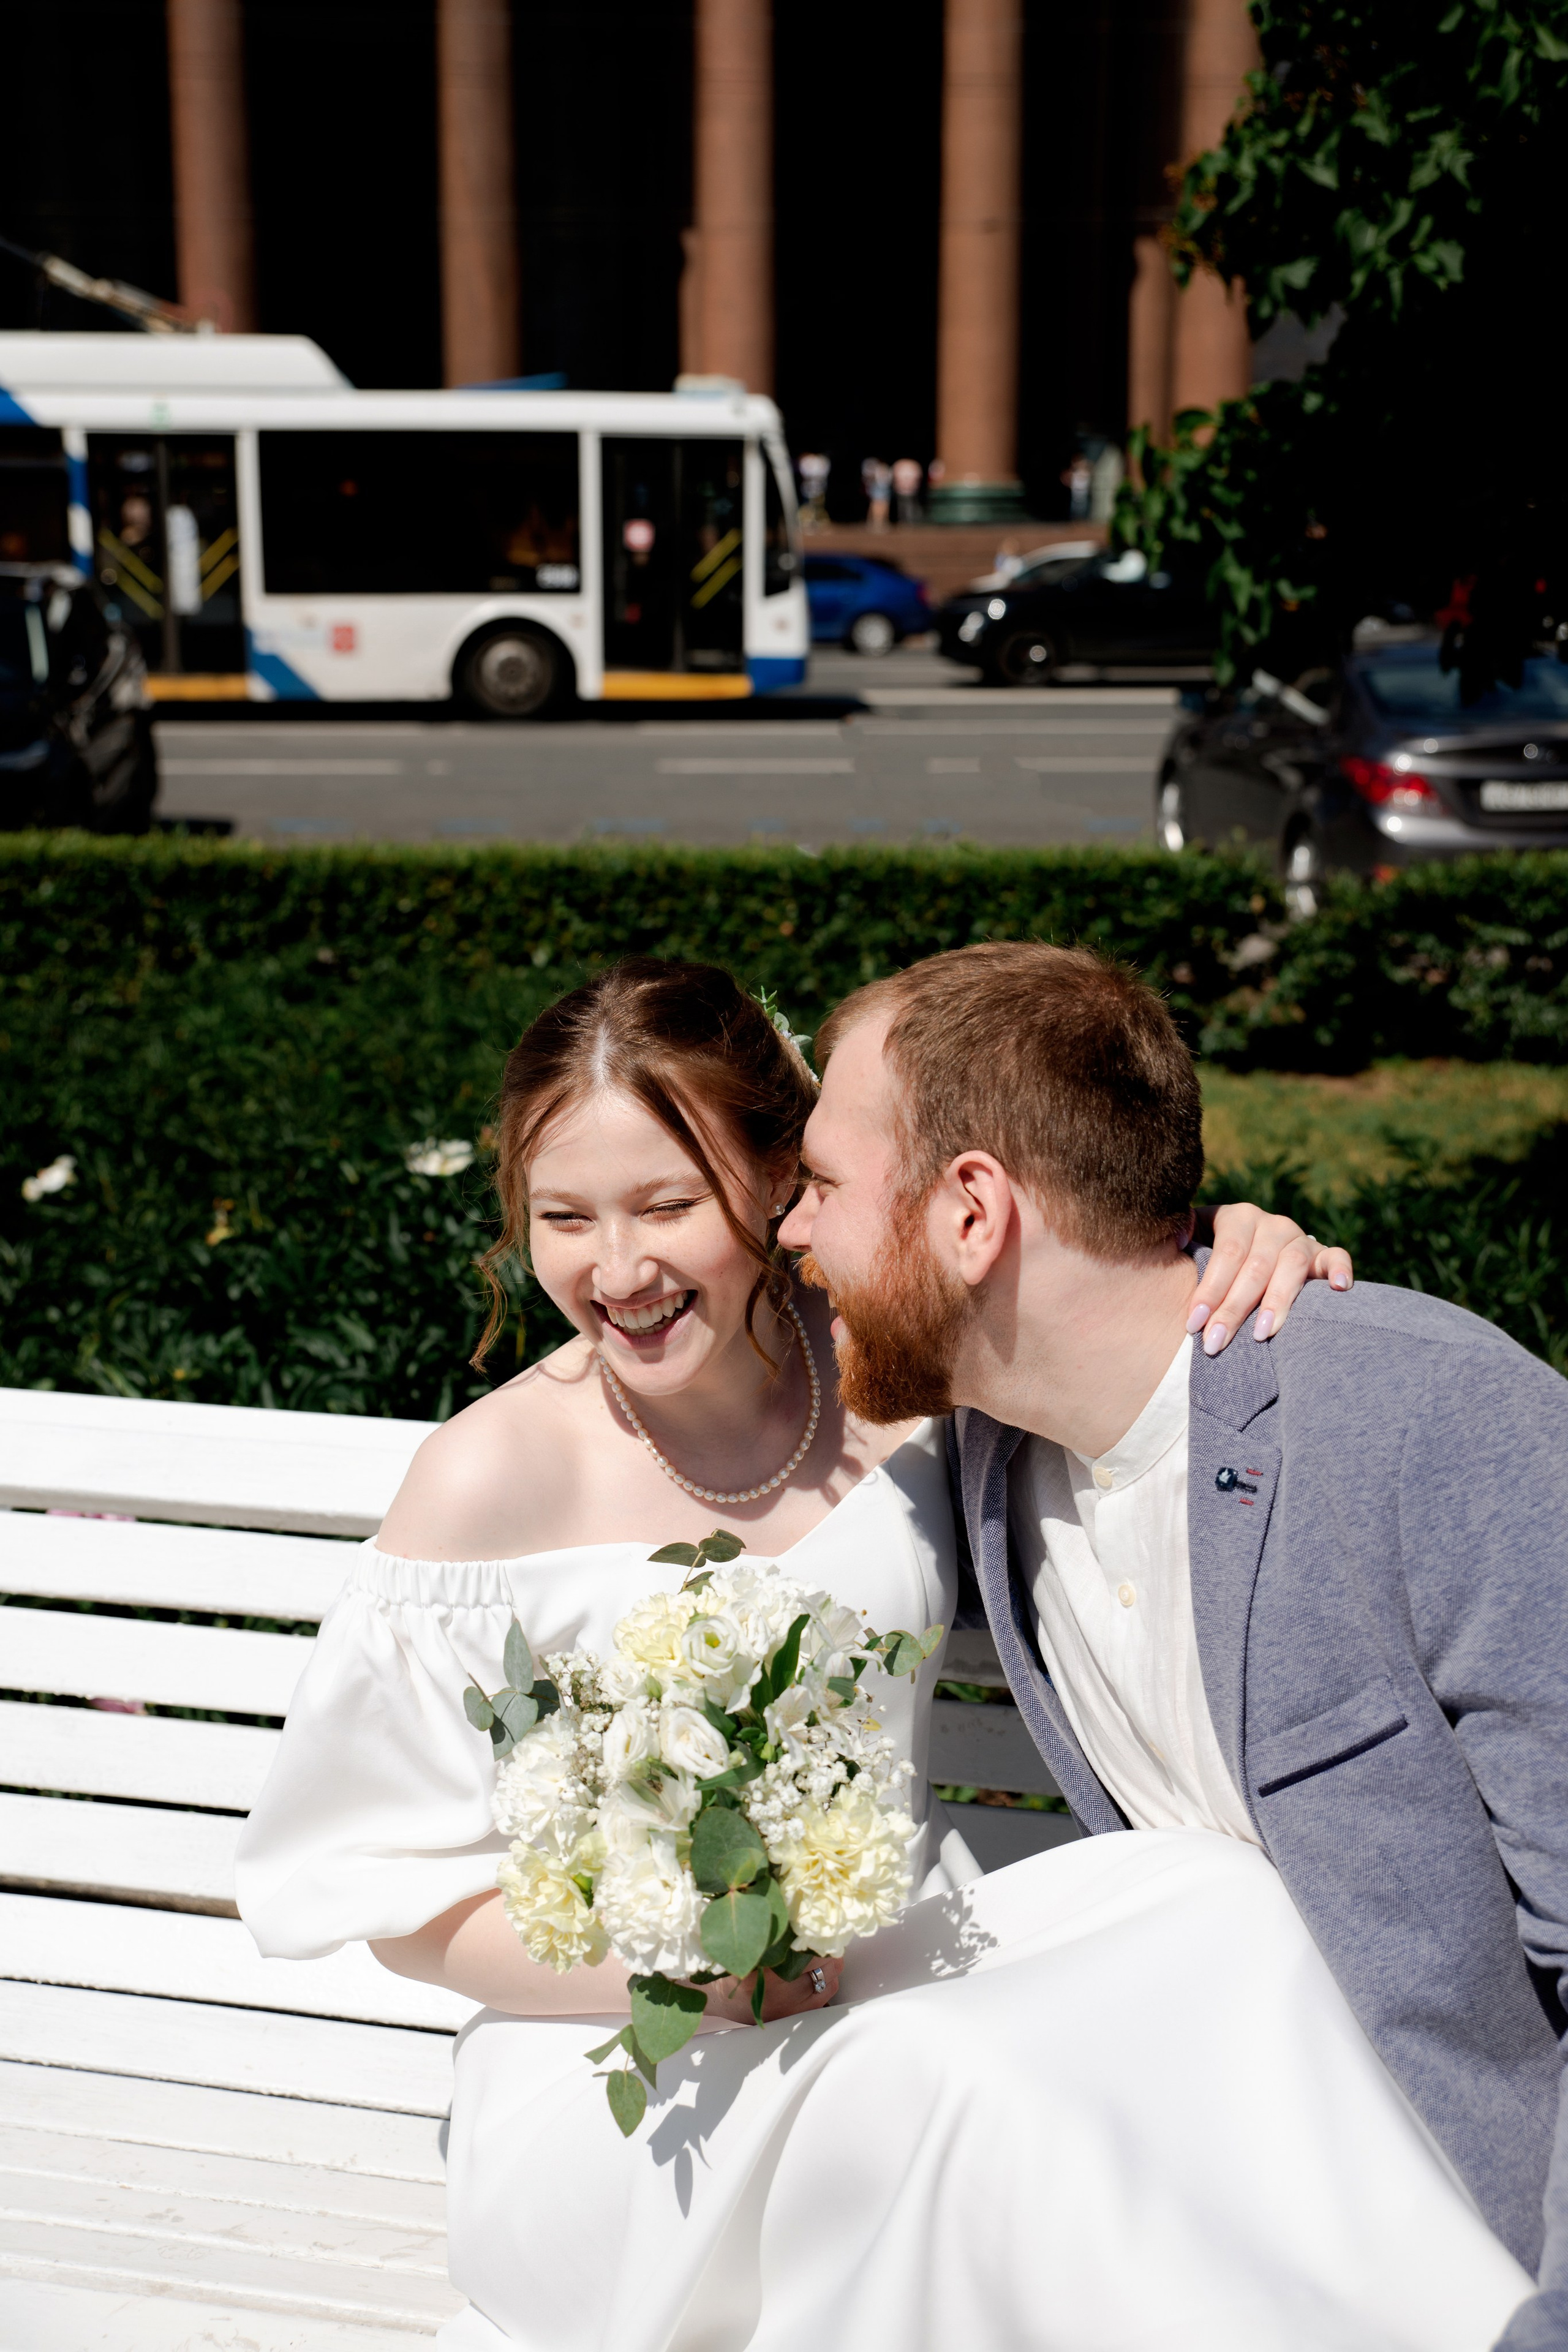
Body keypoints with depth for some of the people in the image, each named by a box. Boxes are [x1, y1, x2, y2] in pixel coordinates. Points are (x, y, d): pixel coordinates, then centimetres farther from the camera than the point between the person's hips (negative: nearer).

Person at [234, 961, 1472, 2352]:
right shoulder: (494, 1479, -11)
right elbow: (387, 1887, -4)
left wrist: (1251, 1254, -10)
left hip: (909, 1976, 4)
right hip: (625, 2092, -4)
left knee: (1222, 1908, -24)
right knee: (960, 2086, -35)